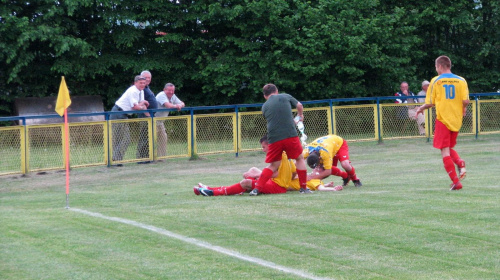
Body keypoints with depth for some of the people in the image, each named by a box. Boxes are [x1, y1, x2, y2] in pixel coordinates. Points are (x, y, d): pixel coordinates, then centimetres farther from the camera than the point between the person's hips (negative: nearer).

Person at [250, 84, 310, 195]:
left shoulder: (265, 107, 17)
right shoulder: (285, 97, 10)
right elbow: (299, 105, 23)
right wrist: (300, 115, 45)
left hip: (274, 139, 3)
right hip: (290, 135, -2)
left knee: (273, 165, 13)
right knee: (300, 158, 17)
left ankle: (256, 189, 3)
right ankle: (303, 187, 16)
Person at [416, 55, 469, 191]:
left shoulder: (436, 81, -3)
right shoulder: (461, 80, 3)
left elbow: (430, 103, -2)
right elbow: (466, 101, -6)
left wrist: (421, 108, 18)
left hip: (443, 119, -4)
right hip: (456, 119, 4)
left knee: (445, 151, -1)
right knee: (450, 148, 20)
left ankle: (455, 181, -11)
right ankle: (460, 163, -11)